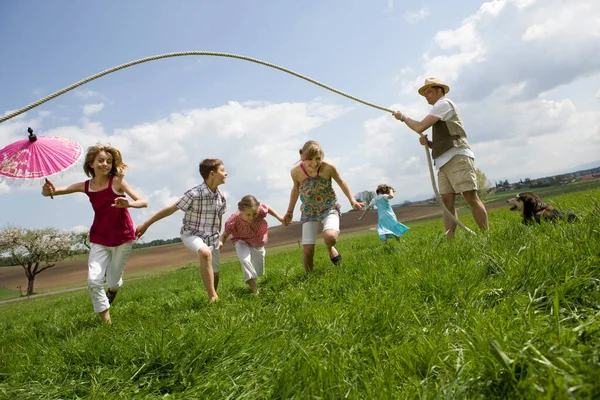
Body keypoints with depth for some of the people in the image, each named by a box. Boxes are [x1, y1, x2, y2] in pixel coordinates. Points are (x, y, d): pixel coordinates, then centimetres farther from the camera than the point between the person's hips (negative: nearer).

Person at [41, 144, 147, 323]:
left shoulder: (117, 182, -14)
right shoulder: (85, 186, -3)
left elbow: (143, 202, -20)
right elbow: (53, 190, -1)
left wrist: (128, 204, -42)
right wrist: (48, 191, -25)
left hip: (122, 238, -3)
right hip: (99, 240, 3)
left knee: (113, 283, 9)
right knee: (93, 280, -13)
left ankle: (112, 290, 49)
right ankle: (106, 320, 6)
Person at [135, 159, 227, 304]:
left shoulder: (221, 197, -3)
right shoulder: (194, 194, -22)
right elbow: (170, 209, -16)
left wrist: (217, 236, 22)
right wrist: (146, 224, -13)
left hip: (212, 236, 6)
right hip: (191, 234, -6)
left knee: (215, 272, 13)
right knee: (205, 253, -37)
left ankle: (214, 297, 39)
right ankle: (213, 297, -31)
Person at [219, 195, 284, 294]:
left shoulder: (261, 211, -35)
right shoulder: (233, 222, -37)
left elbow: (268, 208, -11)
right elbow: (225, 235, -20)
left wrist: (280, 218, -5)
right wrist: (220, 242, -41)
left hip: (258, 241, 3)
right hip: (242, 241, -2)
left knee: (259, 271, 14)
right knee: (245, 260, -33)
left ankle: (252, 279, 50)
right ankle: (254, 287, -20)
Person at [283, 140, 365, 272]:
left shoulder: (328, 168, -22)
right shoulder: (296, 172, -16)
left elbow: (341, 182, -1)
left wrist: (352, 201, -2)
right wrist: (290, 211, 13)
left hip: (329, 208, -1)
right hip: (309, 212, 2)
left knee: (330, 237, -31)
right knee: (307, 251, -7)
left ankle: (330, 248, 8)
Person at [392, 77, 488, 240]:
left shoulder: (444, 103, 1)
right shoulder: (439, 112, 29)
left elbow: (420, 127, -10)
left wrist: (403, 117, 6)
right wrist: (427, 142, 10)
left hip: (457, 157, -9)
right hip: (444, 162, 9)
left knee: (471, 198, -14)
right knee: (447, 201, -3)